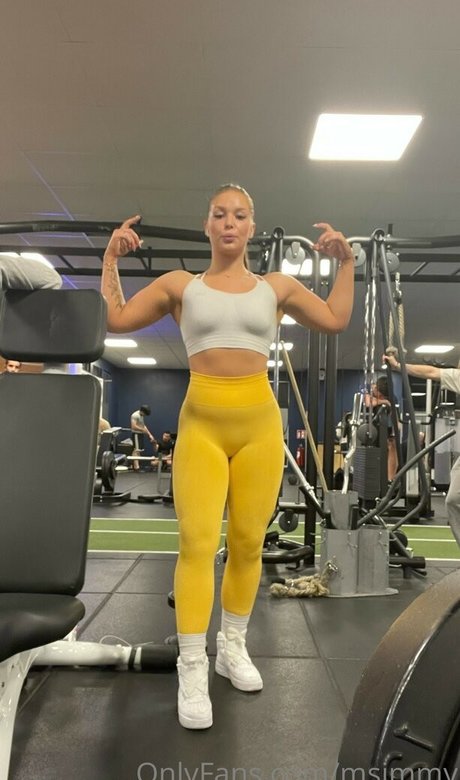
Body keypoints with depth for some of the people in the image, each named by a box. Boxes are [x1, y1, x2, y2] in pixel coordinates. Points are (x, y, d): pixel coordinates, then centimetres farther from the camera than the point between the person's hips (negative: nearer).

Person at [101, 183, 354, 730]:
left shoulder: (277, 286, 13)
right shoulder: (180, 285, 10)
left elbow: (336, 319, 17)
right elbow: (114, 320, 9)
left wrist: (345, 261, 15)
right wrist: (111, 259, 8)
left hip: (261, 421, 2)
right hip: (202, 422, -1)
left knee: (248, 542, 6)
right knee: (198, 544, -10)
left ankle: (233, 647, 27)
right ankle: (191, 673, 3)